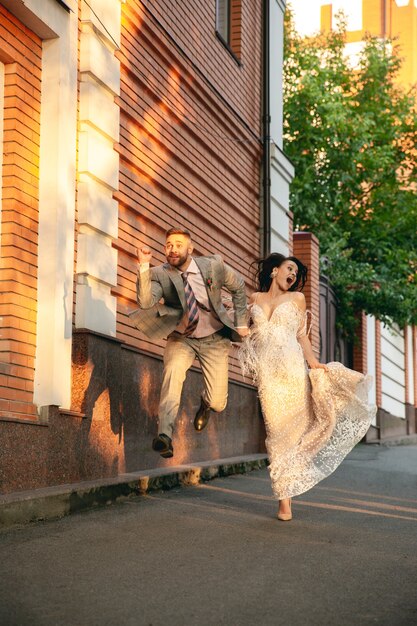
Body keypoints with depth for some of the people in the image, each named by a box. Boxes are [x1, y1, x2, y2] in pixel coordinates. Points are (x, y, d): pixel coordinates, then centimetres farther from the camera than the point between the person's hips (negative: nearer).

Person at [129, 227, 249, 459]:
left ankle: (206, 402, 36)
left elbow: (238, 287, 5)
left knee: (218, 403, -5)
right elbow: (145, 302, -33)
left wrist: (241, 322, 4)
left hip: (214, 339, 1)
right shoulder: (160, 274, -15)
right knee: (174, 369, -35)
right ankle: (165, 435, -40)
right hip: (181, 338, 0)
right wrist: (144, 267, -41)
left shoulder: (213, 265, -13)